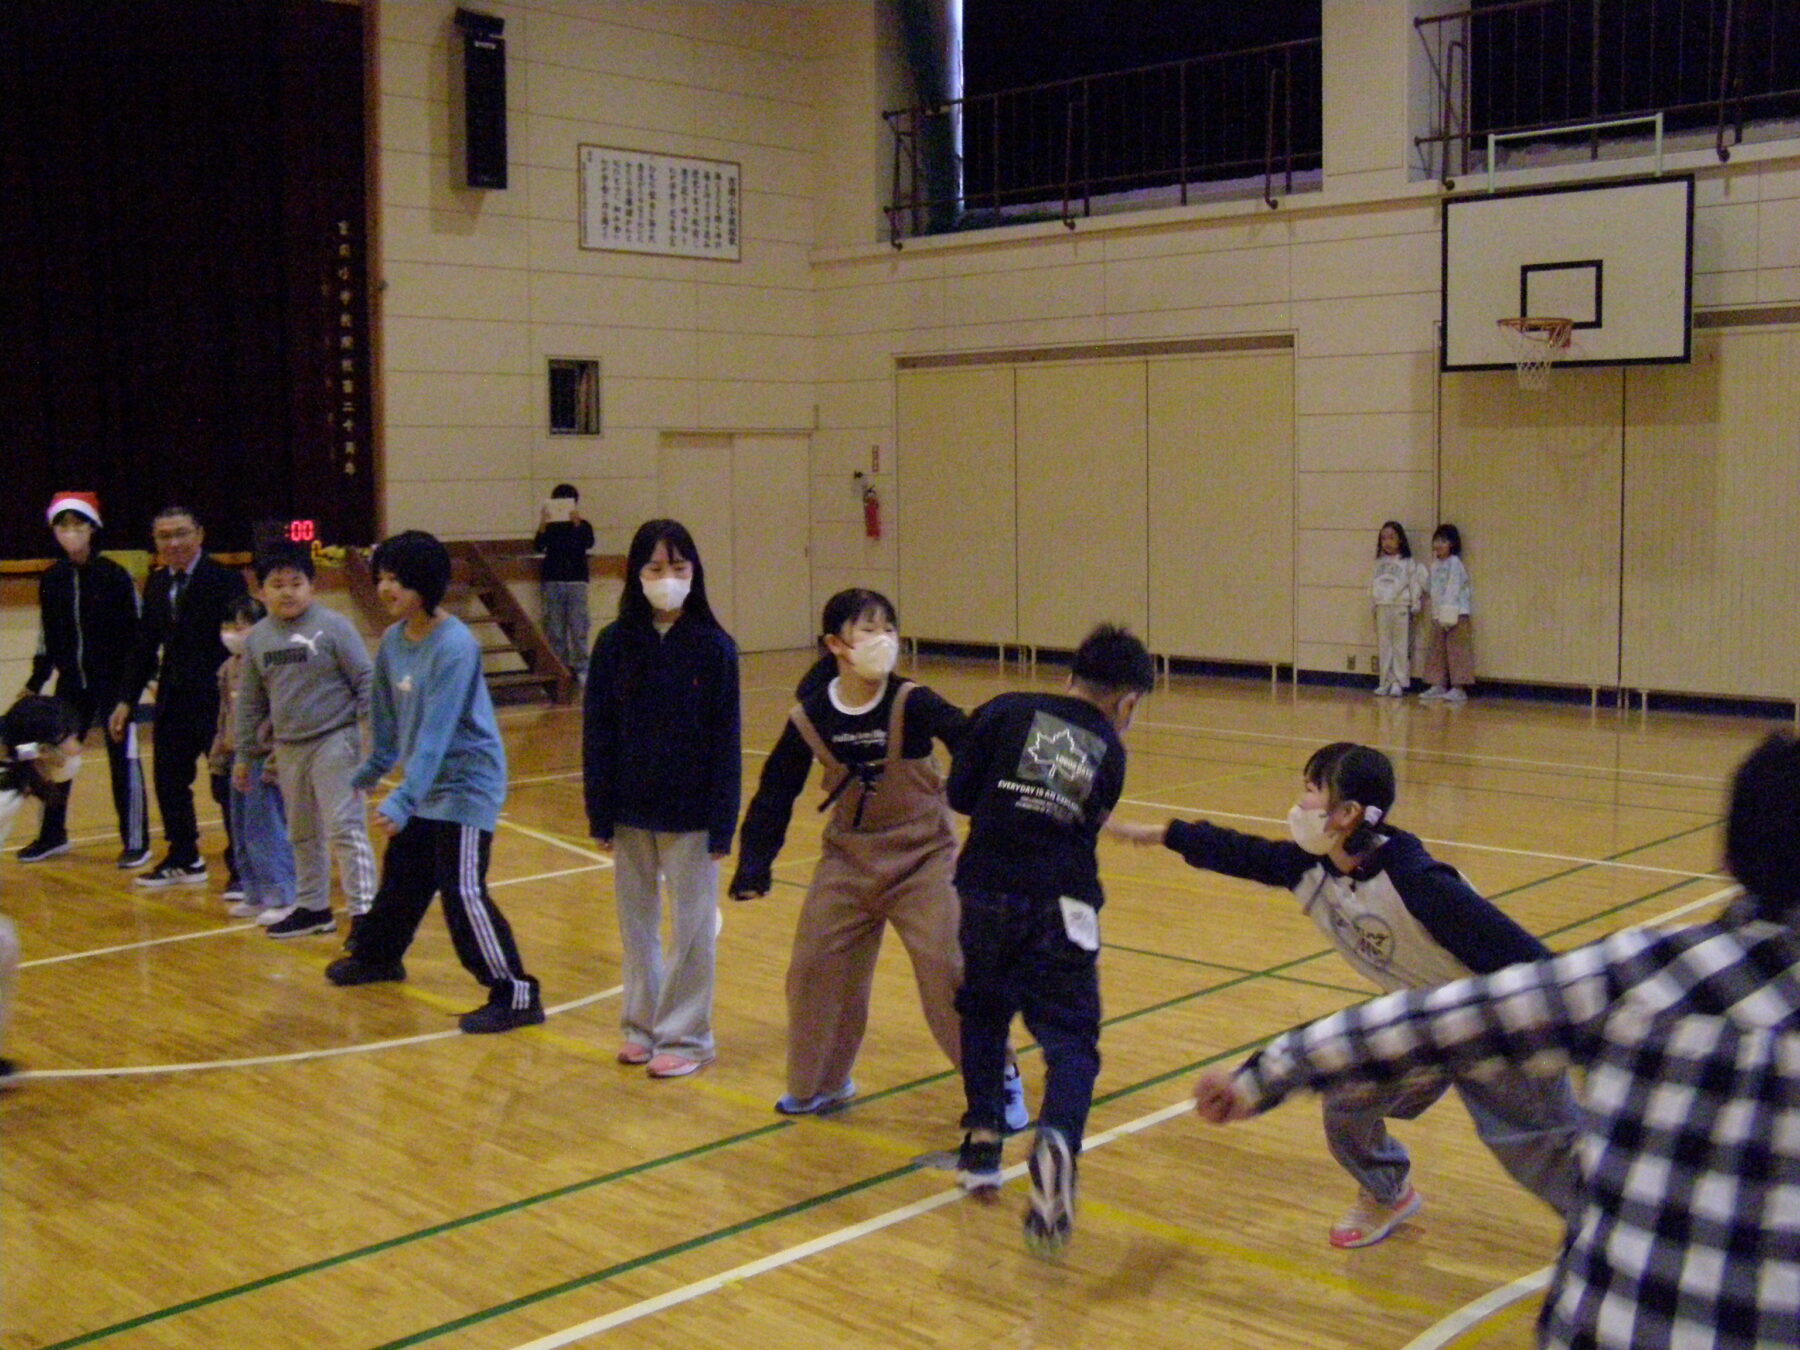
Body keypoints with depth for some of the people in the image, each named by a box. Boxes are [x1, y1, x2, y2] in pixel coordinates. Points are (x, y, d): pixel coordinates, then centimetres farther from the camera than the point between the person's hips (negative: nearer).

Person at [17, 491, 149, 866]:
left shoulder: (113, 575, -9)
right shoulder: (52, 579, 4)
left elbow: (137, 630, -7)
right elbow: (47, 637, 12)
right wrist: (35, 682, 13)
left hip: (115, 681, -5)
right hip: (72, 682, 5)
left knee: (123, 757, -1)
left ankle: (136, 842, 9)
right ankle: (52, 835, 26)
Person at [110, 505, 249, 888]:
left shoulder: (226, 580, -10)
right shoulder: (156, 584, 10)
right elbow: (145, 645, 13)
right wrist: (126, 699, 10)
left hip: (217, 698, -7)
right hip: (173, 699, 7)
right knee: (168, 780, 13)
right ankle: (183, 860, 29)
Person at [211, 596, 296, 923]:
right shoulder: (229, 667, 12)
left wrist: (276, 760, -19)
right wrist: (220, 754, 22)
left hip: (263, 758, -9)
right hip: (239, 758, 9)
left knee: (265, 831, -5)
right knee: (241, 832, 14)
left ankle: (282, 897, 4)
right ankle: (255, 895, 25)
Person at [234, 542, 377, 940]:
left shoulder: (333, 627, -9)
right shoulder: (259, 637, 7)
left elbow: (366, 681, -8)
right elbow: (251, 701, 14)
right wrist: (245, 754, 15)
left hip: (335, 742, -6)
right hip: (288, 748, 6)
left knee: (345, 829, -10)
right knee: (302, 833, 16)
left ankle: (363, 910, -6)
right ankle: (312, 908, 29)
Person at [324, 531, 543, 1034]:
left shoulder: (455, 646, -22)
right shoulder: (393, 641, 3)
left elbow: (436, 731, -27)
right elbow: (388, 715, 18)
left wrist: (403, 800, -32)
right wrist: (374, 769, 28)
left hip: (466, 783, -8)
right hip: (424, 786, 8)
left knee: (463, 891, -14)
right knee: (400, 878, 22)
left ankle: (515, 995, -8)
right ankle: (375, 955, 45)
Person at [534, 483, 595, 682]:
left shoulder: (583, 526, 3)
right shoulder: (550, 527, 4)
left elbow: (589, 543, -16)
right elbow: (538, 547, -10)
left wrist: (577, 523, -31)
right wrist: (542, 525, -26)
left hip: (577, 582, -1)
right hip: (553, 581, 1)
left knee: (578, 629, -2)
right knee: (554, 630, 4)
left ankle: (581, 669, 3)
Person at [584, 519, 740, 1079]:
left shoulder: (714, 647, -9)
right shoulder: (615, 644, -3)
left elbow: (726, 740, -7)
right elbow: (597, 734, 0)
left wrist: (722, 822, -8)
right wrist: (600, 815, -1)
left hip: (690, 812, -2)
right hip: (631, 811, 3)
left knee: (693, 927, 6)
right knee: (636, 921, 14)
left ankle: (684, 1035, 19)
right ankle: (641, 1026, 29)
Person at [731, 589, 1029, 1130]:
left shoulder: (912, 704, -19)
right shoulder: (810, 718, -10)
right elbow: (776, 792, 0)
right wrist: (754, 865, -4)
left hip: (923, 859, -3)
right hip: (848, 861, 4)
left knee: (949, 972, -9)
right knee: (816, 968, 8)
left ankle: (1002, 1083, 10)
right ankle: (821, 1084, 32)